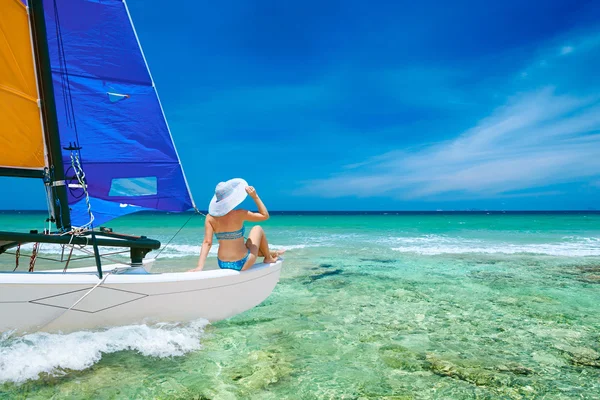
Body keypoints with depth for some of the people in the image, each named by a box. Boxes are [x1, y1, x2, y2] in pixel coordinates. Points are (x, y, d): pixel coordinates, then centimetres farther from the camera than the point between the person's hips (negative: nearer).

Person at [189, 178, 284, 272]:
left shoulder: (210, 217, -8)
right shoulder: (239, 214, -19)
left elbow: (207, 242, -14)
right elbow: (265, 215, -7)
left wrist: (200, 266, -15)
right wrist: (255, 196, -5)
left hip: (223, 264, 5)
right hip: (242, 264, -5)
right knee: (257, 229, 20)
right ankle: (269, 258, 35)